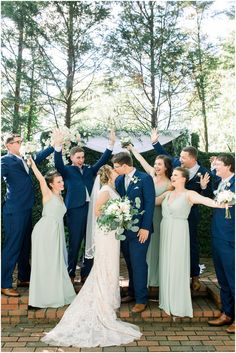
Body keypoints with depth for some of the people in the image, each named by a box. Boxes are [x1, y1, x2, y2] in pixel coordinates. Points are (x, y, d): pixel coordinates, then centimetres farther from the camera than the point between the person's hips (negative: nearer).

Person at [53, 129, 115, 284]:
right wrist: (58, 145, -28)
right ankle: (70, 274, 16)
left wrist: (111, 143, -6)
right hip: (75, 209, -4)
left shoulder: (90, 170, 16)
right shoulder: (67, 171, 6)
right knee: (74, 243, 3)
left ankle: (86, 273, 21)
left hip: (91, 208, 4)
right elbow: (58, 163, -12)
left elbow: (103, 160, 6)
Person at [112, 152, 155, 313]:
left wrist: (145, 228, -14)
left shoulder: (145, 178, -9)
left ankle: (141, 299, 9)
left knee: (138, 263, -2)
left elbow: (150, 203, -11)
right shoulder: (119, 180, 8)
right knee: (130, 263, 14)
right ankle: (132, 293, 29)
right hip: (124, 228, 6)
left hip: (139, 230, -6)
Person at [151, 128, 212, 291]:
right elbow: (165, 155, 13)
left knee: (192, 244, 11)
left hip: (190, 215, -3)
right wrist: (155, 142, 9)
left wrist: (204, 187, -32)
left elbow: (208, 197, -13)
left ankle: (195, 275, 28)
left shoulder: (204, 173, -15)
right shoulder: (177, 164, -6)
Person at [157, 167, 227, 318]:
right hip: (165, 231, 6)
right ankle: (168, 300, 26)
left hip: (179, 233, -6)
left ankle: (178, 305, 13)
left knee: (177, 266, 0)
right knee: (166, 265, 12)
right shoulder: (167, 194, 10)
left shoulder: (189, 194, -9)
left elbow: (204, 199, -26)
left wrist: (219, 204, -43)